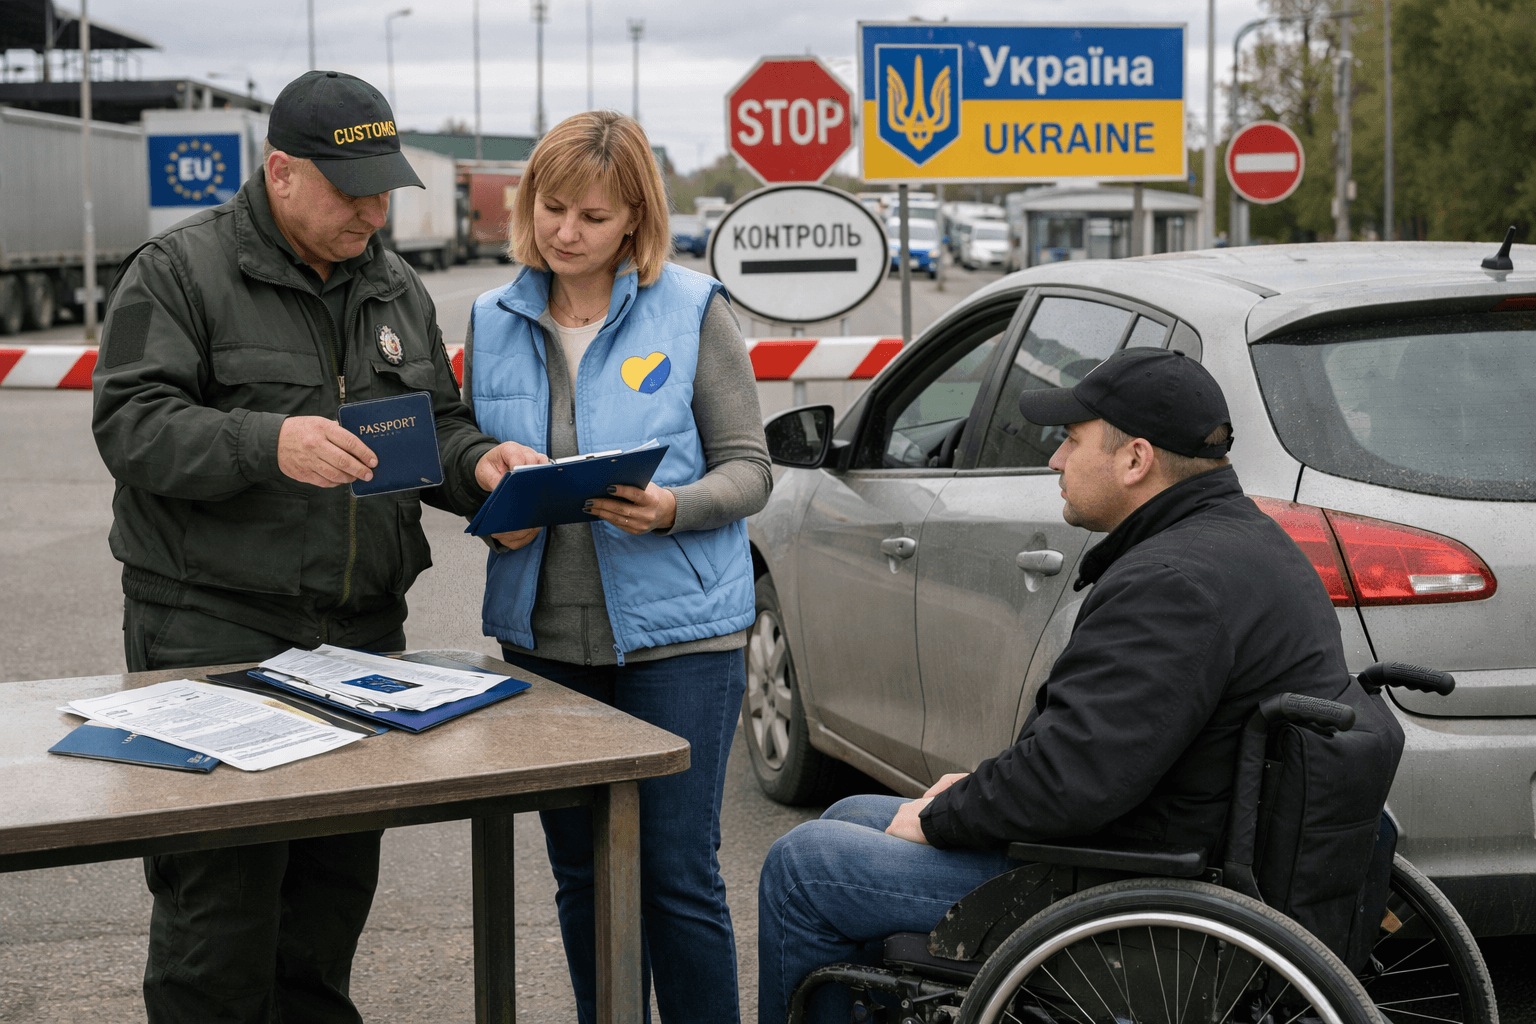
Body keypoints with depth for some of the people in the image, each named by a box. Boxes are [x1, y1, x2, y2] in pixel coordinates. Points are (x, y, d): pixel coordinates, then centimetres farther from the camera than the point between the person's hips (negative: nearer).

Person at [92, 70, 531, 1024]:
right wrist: (268, 443, -28)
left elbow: (438, 424, 21)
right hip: (216, 627, -6)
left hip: (365, 628, 6)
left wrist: (479, 461, -3)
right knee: (223, 888, -7)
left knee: (340, 872, 12)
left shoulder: (396, 286, 15)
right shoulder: (180, 269, -4)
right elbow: (132, 425, -13)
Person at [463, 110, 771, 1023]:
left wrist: (672, 508, -22)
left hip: (677, 629, -4)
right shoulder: (494, 323, 8)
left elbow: (749, 468, -3)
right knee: (582, 873, 13)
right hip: (543, 635, 4)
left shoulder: (694, 309, -3)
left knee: (678, 873, -2)